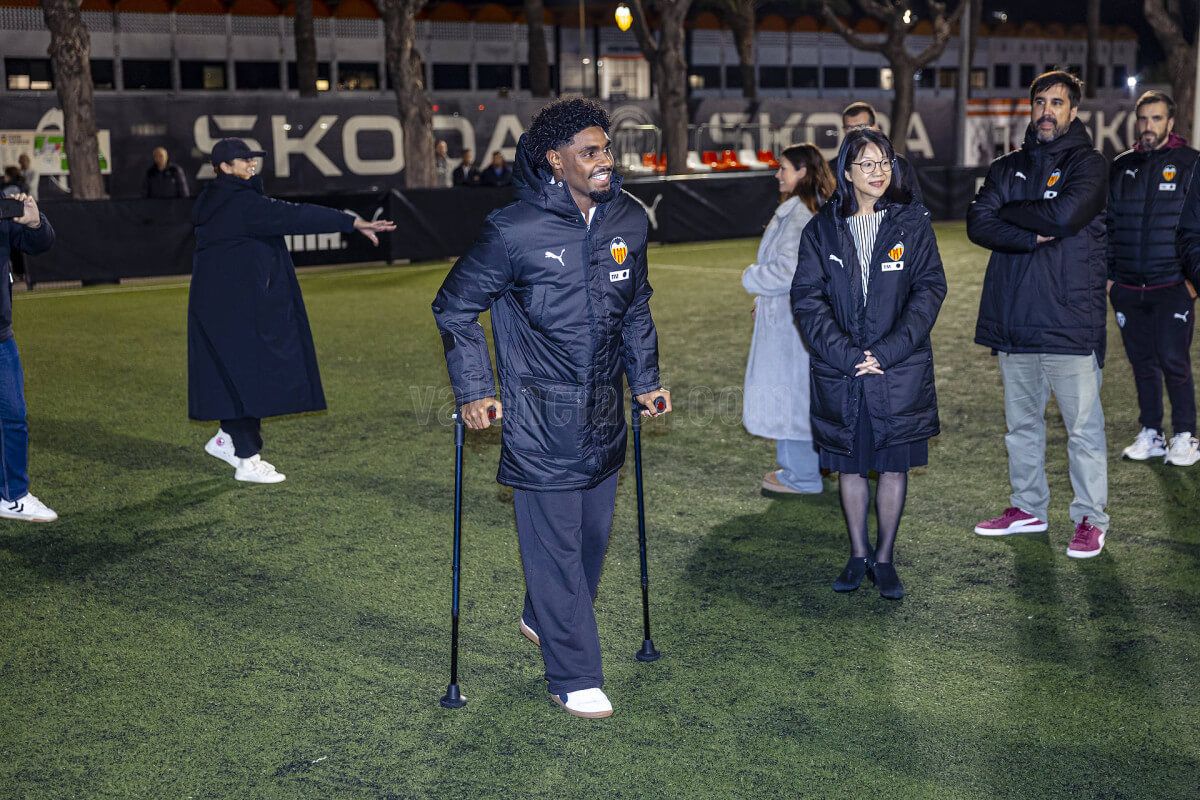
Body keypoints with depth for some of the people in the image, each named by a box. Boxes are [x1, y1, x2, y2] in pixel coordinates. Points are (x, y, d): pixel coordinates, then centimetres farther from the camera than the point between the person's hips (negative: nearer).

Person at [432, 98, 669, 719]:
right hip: (540, 420, -6)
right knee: (554, 545, -2)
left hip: (603, 413, 6)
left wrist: (645, 379, 16)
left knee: (594, 534, 16)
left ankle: (544, 621, 42)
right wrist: (473, 391, -9)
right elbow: (454, 307, -4)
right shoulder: (515, 231, -15)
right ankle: (575, 677, 10)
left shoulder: (629, 220, 2)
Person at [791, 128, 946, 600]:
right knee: (849, 465, 10)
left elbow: (929, 289, -5)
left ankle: (885, 558, 20)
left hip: (900, 369, 0)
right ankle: (858, 556, 25)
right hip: (840, 372, 1)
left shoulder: (912, 222, 1)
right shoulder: (823, 229, 1)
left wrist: (888, 350, -15)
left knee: (894, 465, 6)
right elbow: (807, 299, -3)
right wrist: (846, 354, -14)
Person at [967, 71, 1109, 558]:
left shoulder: (1088, 165, -1)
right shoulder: (1008, 168, 13)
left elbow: (1063, 216, -19)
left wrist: (1009, 212, -5)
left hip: (1070, 320, -5)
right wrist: (1035, 235, -15)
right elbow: (978, 224, -1)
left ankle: (1091, 519, 9)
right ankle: (1028, 508, 28)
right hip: (1013, 318, 5)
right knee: (1021, 422, 15)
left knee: (1083, 426, -1)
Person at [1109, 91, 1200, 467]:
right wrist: (1107, 274, 10)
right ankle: (1151, 435, 20)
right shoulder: (1122, 167, 11)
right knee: (1142, 364, 10)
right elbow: (1108, 223, 15)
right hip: (1128, 290, 4)